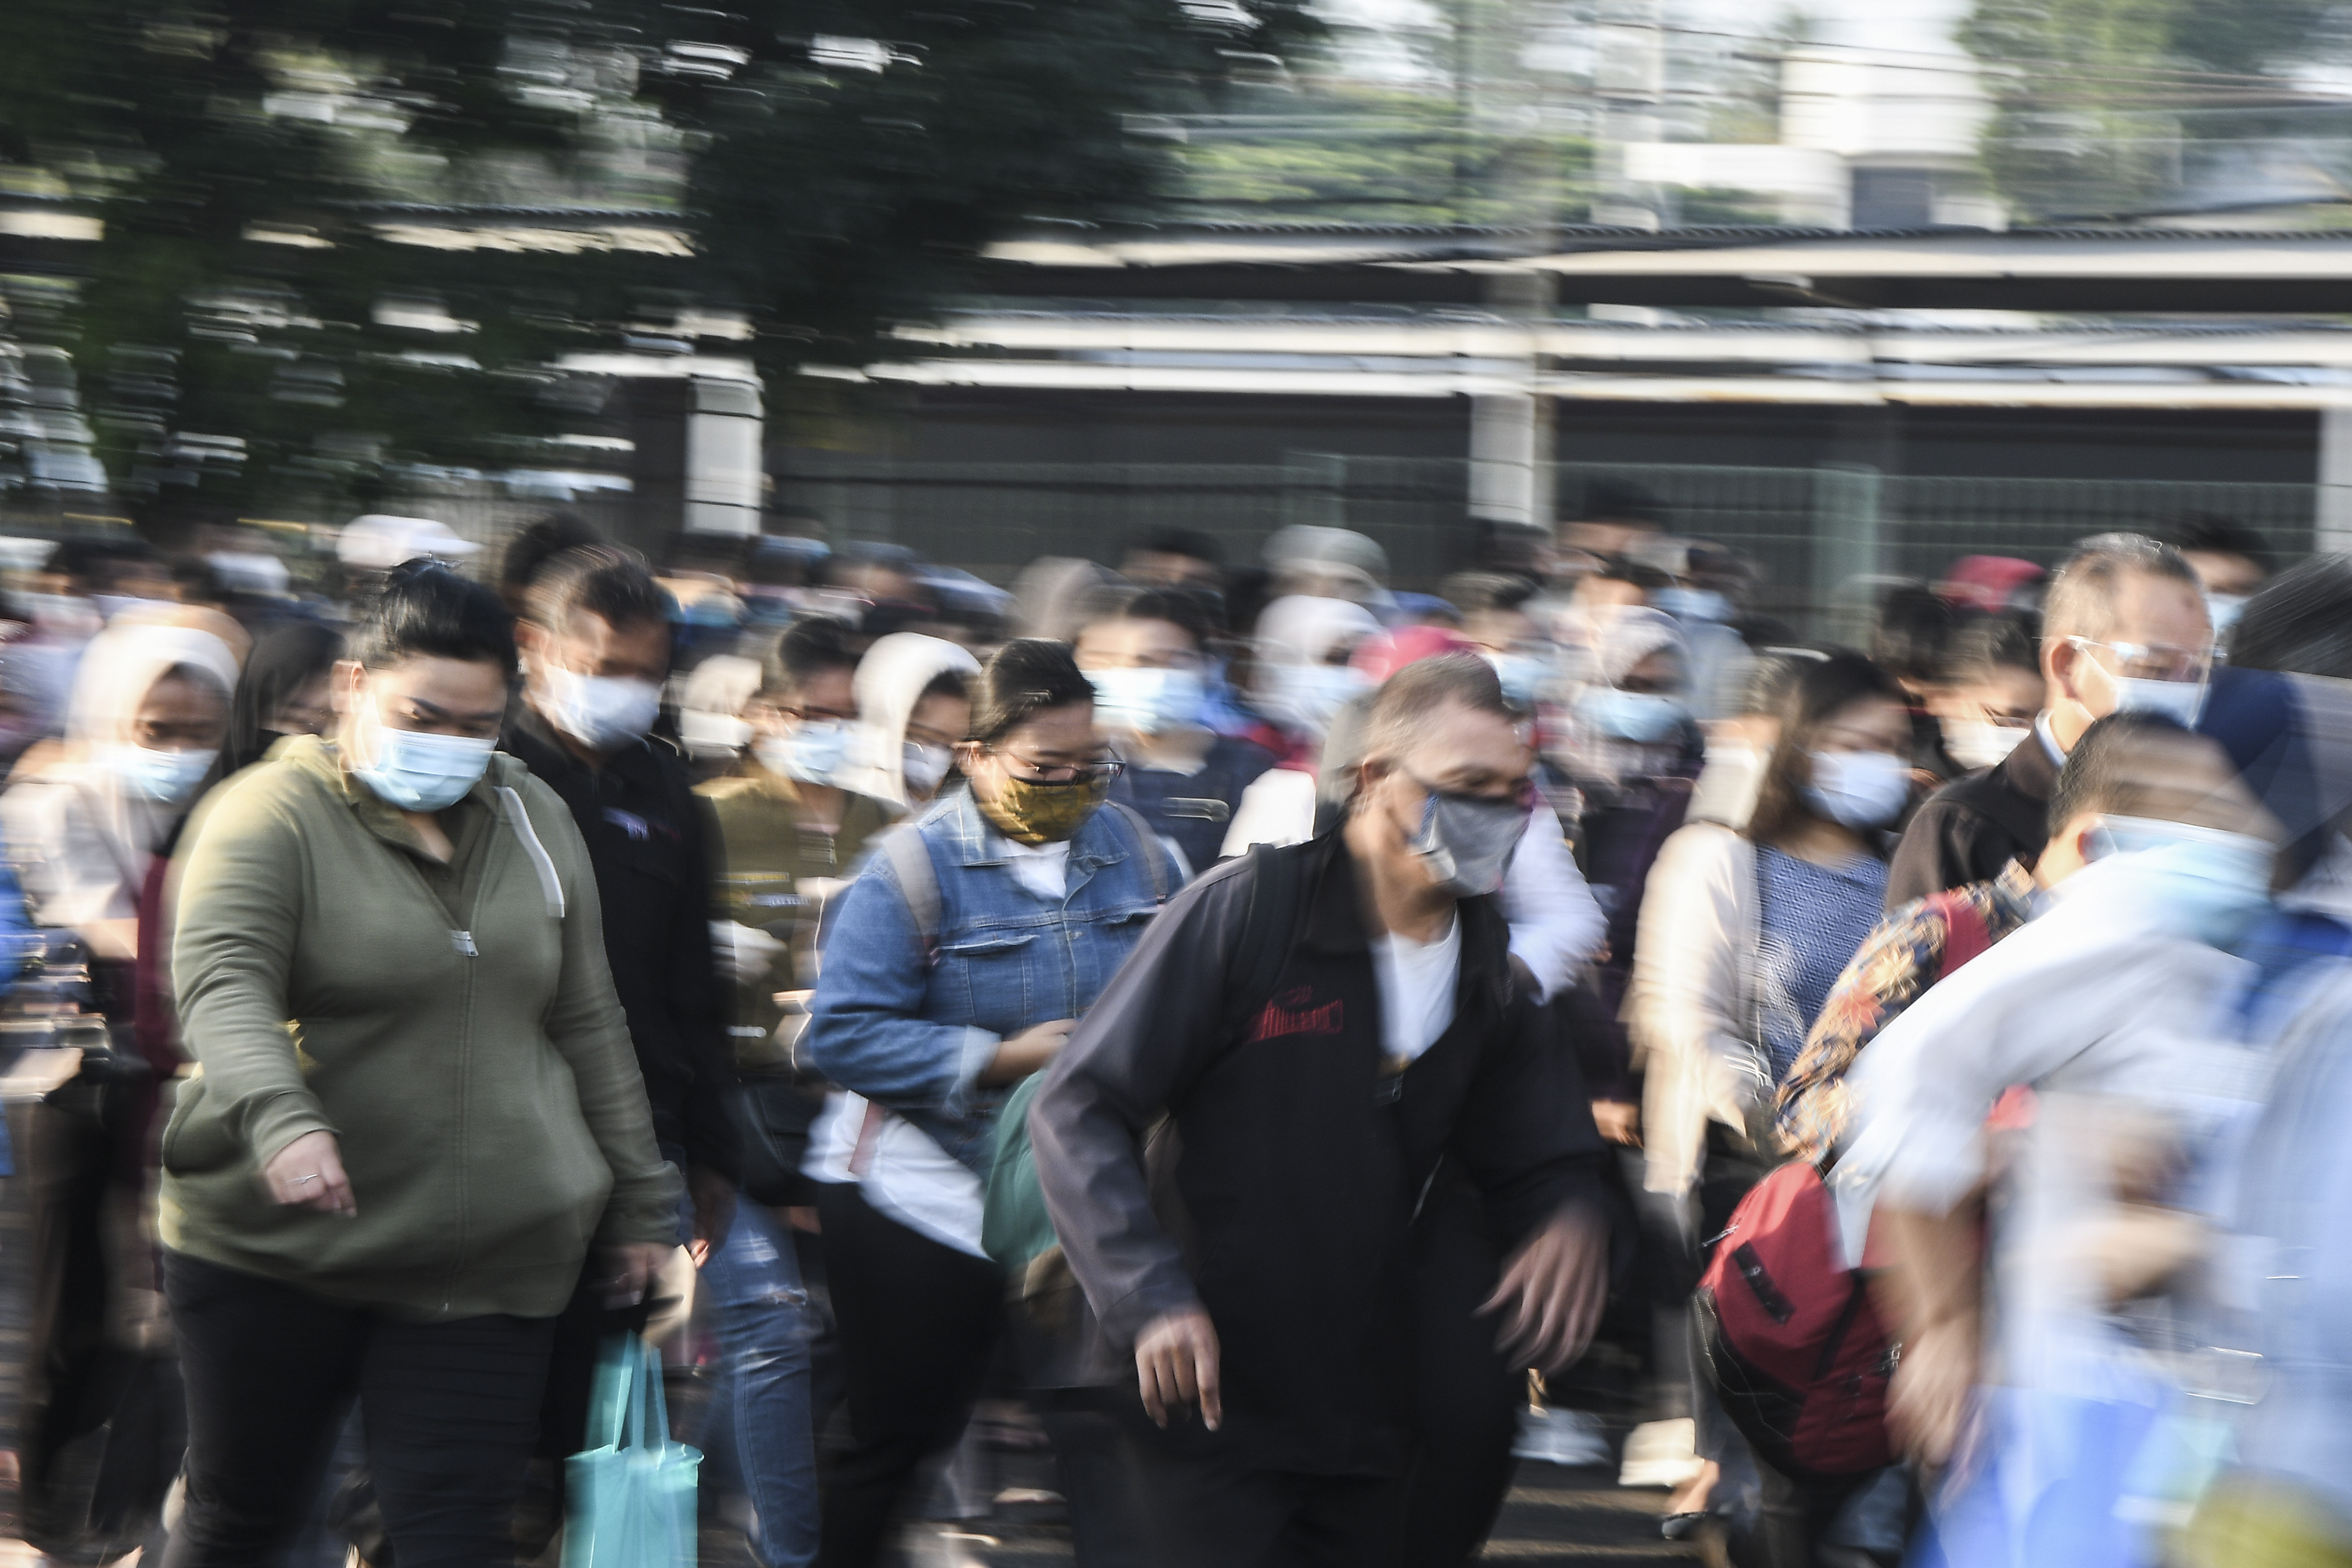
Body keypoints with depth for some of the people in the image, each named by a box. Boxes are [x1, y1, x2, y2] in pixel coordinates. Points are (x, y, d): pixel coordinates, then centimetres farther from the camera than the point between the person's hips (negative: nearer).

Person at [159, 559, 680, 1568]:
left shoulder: (533, 821, 11)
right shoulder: (273, 814, -7)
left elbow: (587, 1023, 17)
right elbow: (223, 985, -24)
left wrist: (637, 1202, 17)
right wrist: (279, 1117, -42)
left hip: (489, 1263, 3)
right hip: (278, 1256, -3)